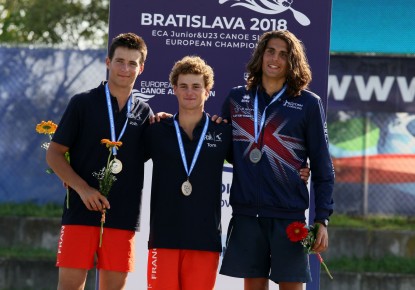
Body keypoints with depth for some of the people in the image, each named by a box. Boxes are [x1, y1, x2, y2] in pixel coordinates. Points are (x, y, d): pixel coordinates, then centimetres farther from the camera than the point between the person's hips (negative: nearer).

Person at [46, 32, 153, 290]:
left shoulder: (144, 113, 12)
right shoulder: (83, 103, 3)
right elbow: (54, 154, 2)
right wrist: (83, 189, -12)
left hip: (124, 216, 3)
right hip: (81, 211, -3)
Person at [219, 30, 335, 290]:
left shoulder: (308, 103, 2)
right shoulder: (237, 99, 11)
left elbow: (322, 168, 3)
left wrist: (322, 219, -3)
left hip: (289, 213, -3)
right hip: (246, 213, 3)